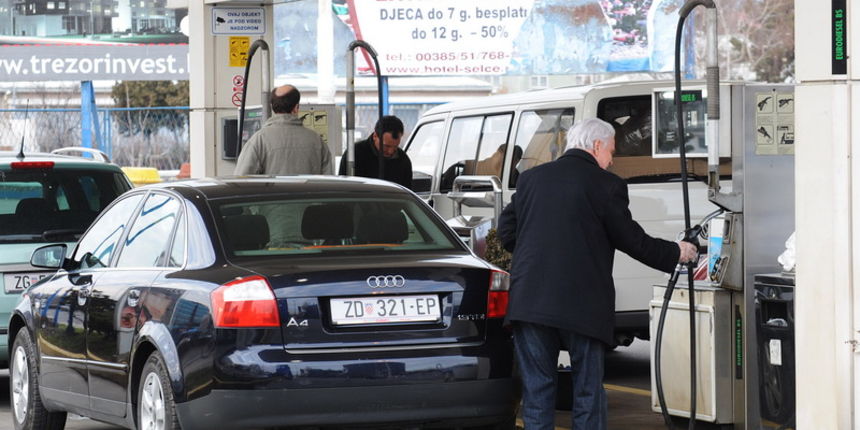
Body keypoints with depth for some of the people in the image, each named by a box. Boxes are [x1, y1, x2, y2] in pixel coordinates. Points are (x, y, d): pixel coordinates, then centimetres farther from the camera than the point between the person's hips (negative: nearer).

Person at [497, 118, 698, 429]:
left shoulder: (530, 178, 9)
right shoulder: (606, 185, -4)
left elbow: (506, 232, 13)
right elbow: (632, 240, 0)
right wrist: (676, 253, 15)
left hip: (529, 300, 4)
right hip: (582, 306, -3)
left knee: (537, 389, 9)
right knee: (588, 390, 7)